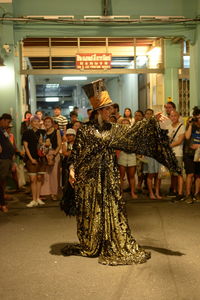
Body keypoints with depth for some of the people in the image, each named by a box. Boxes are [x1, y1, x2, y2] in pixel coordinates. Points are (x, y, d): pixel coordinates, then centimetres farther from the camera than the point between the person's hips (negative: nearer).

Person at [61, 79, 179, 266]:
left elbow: (133, 132, 3)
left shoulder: (113, 129, 6)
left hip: (109, 176, 4)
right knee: (91, 212, 6)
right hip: (90, 177, -4)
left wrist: (153, 122, -4)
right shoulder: (85, 130, -6)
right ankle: (90, 246, 22)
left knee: (112, 210, 6)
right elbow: (76, 152, -4)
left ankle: (116, 245, 16)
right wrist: (72, 170, -13)